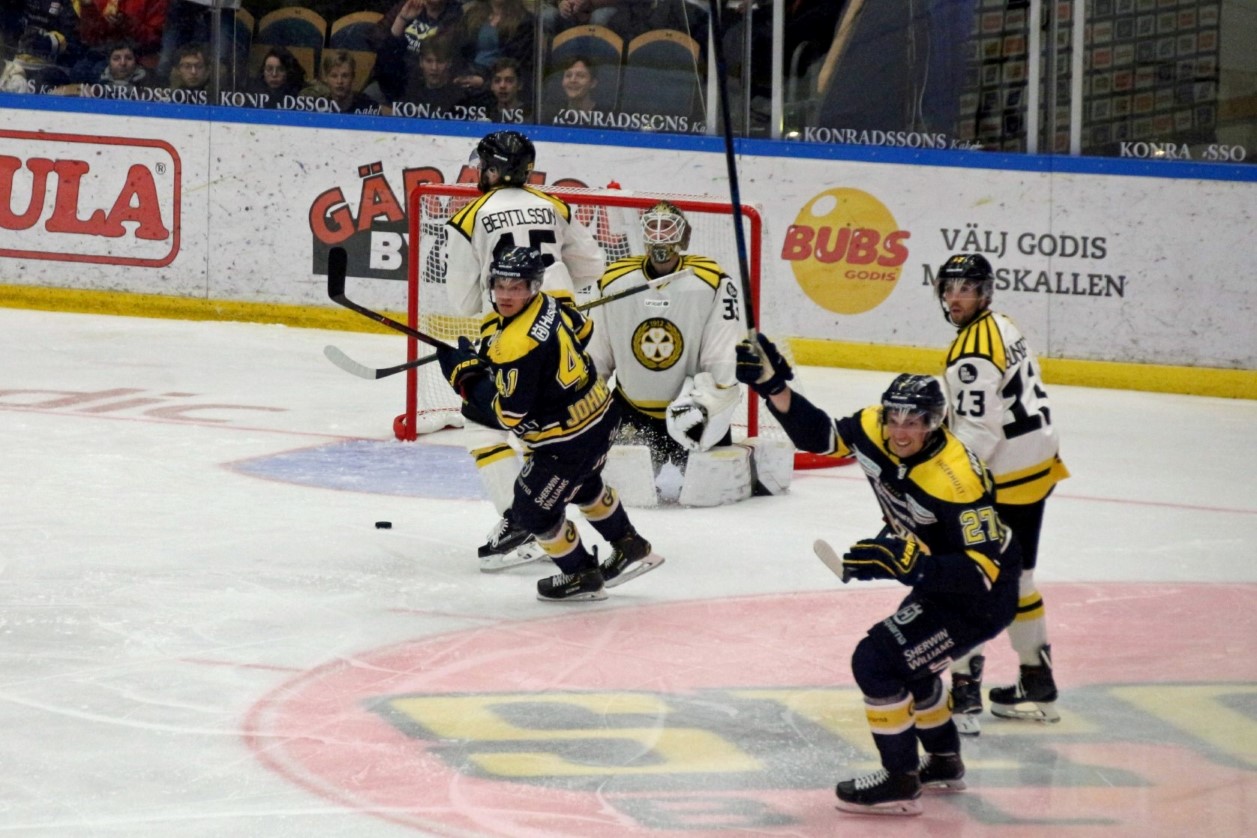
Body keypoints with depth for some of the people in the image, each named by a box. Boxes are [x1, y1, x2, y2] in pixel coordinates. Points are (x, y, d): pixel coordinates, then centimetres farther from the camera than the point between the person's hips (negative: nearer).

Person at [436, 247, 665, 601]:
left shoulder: (518, 345, -33)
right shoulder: (549, 304, -6)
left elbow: (509, 415, -27)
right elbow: (581, 329, 16)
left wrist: (465, 375, -17)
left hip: (568, 440, -10)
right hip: (600, 413, 10)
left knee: (532, 512, 8)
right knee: (583, 487, 35)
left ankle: (582, 576, 27)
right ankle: (631, 548, 53)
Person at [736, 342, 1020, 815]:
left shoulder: (955, 478, -34)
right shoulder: (874, 431, -13)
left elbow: (982, 569, -34)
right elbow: (819, 436, 0)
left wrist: (909, 564, -44)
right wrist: (774, 386, -15)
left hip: (983, 597, -9)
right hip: (938, 578, 10)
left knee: (877, 661, -16)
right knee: (902, 657, 26)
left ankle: (900, 783, -3)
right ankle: (944, 762, 47)